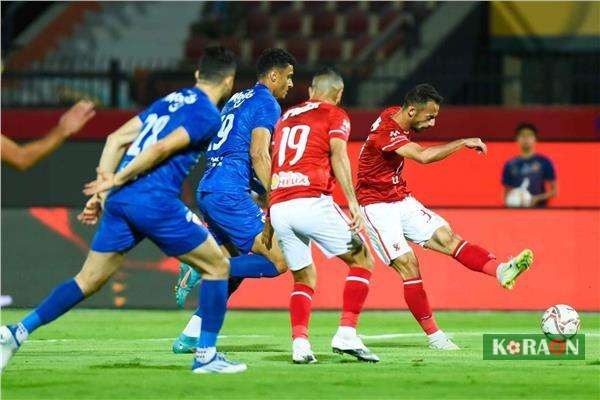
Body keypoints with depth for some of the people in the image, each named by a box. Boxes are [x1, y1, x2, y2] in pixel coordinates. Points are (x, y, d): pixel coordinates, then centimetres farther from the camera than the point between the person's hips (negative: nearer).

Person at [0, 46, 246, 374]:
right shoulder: (208, 116, -3)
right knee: (217, 266, 9)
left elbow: (116, 139, 18)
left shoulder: (170, 100, 22)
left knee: (88, 281, 11)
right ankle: (206, 355, 7)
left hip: (120, 201, 7)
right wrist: (116, 180, -11)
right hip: (156, 203, -7)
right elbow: (162, 148, -16)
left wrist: (104, 190, 14)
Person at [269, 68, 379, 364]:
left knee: (303, 279, 18)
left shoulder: (286, 116, 25)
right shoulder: (335, 116, 9)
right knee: (362, 261, 6)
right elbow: (338, 156, -8)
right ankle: (346, 334, -7)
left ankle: (299, 343, -2)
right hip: (312, 202, -6)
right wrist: (353, 201, -15)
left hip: (278, 206, 6)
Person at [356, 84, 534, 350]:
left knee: (447, 238, -12)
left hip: (401, 200, 9)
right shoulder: (386, 133, -27)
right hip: (377, 206, -9)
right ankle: (433, 335, -12)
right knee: (408, 265, -16)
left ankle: (500, 270, -32)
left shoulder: (394, 114, 3)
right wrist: (463, 143, -34)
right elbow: (423, 156, -42)